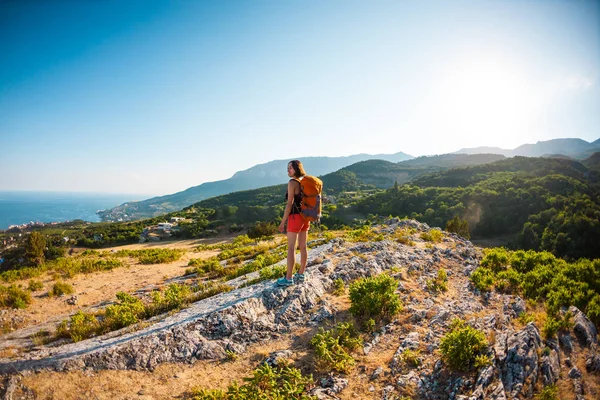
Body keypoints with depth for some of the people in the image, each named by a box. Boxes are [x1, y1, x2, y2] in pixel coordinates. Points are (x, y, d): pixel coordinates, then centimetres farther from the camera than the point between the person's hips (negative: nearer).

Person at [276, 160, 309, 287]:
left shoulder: (292, 182, -15)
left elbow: (289, 204, -18)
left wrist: (283, 222, -13)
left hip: (295, 217, -8)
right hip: (305, 216, 8)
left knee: (291, 248, -2)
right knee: (303, 247, 12)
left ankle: (288, 278, 3)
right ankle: (301, 275, 21)